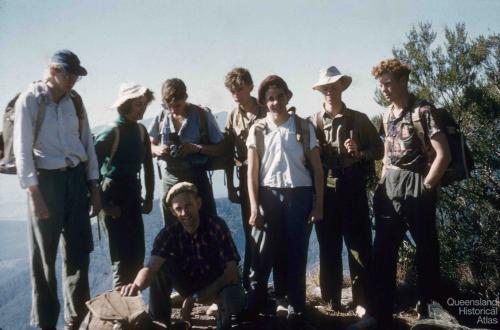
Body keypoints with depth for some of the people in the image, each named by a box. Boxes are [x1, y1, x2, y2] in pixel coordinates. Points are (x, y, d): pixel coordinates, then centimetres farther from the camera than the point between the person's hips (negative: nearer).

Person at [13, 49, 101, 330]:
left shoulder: (75, 101, 9)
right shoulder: (30, 100, -5)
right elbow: (22, 149, -9)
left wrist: (94, 187, 8)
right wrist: (34, 193, -15)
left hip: (76, 178, 5)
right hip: (46, 180, -4)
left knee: (79, 252, 9)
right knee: (44, 258, 5)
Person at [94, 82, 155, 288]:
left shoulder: (140, 131, 6)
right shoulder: (111, 133, -14)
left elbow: (148, 165, 16)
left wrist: (149, 197, 12)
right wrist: (104, 205, -14)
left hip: (133, 197, 7)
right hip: (114, 198, -7)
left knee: (137, 257, 12)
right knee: (123, 258, -4)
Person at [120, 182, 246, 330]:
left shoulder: (216, 226, -24)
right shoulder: (169, 234, -16)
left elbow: (231, 270, -24)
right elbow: (151, 266, -30)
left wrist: (196, 298, -28)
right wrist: (136, 285, -54)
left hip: (220, 283, -3)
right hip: (191, 284, 3)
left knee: (235, 300, -37)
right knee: (161, 266, -22)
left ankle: (224, 315, 0)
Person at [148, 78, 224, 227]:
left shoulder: (203, 115, -5)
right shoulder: (161, 117, 2)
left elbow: (220, 148, -2)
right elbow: (150, 145, 14)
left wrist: (196, 148, -18)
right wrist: (158, 150, -9)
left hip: (196, 178, -2)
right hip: (169, 180, 3)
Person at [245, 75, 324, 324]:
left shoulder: (304, 127, 3)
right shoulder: (258, 130, 4)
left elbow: (317, 169, 4)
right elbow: (252, 171, 3)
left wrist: (319, 204, -2)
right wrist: (254, 207, -5)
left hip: (300, 195, 0)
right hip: (269, 195, 0)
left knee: (297, 254, 6)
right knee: (261, 255, 2)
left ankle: (296, 308, 20)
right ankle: (254, 305, 18)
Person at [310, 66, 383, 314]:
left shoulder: (359, 119, 4)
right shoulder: (313, 121, 7)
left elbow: (379, 149, 5)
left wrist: (360, 152, -12)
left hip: (352, 188, -1)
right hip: (324, 190, 1)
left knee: (359, 245, 1)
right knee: (328, 246, 8)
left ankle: (361, 300, 13)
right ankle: (331, 300, 20)